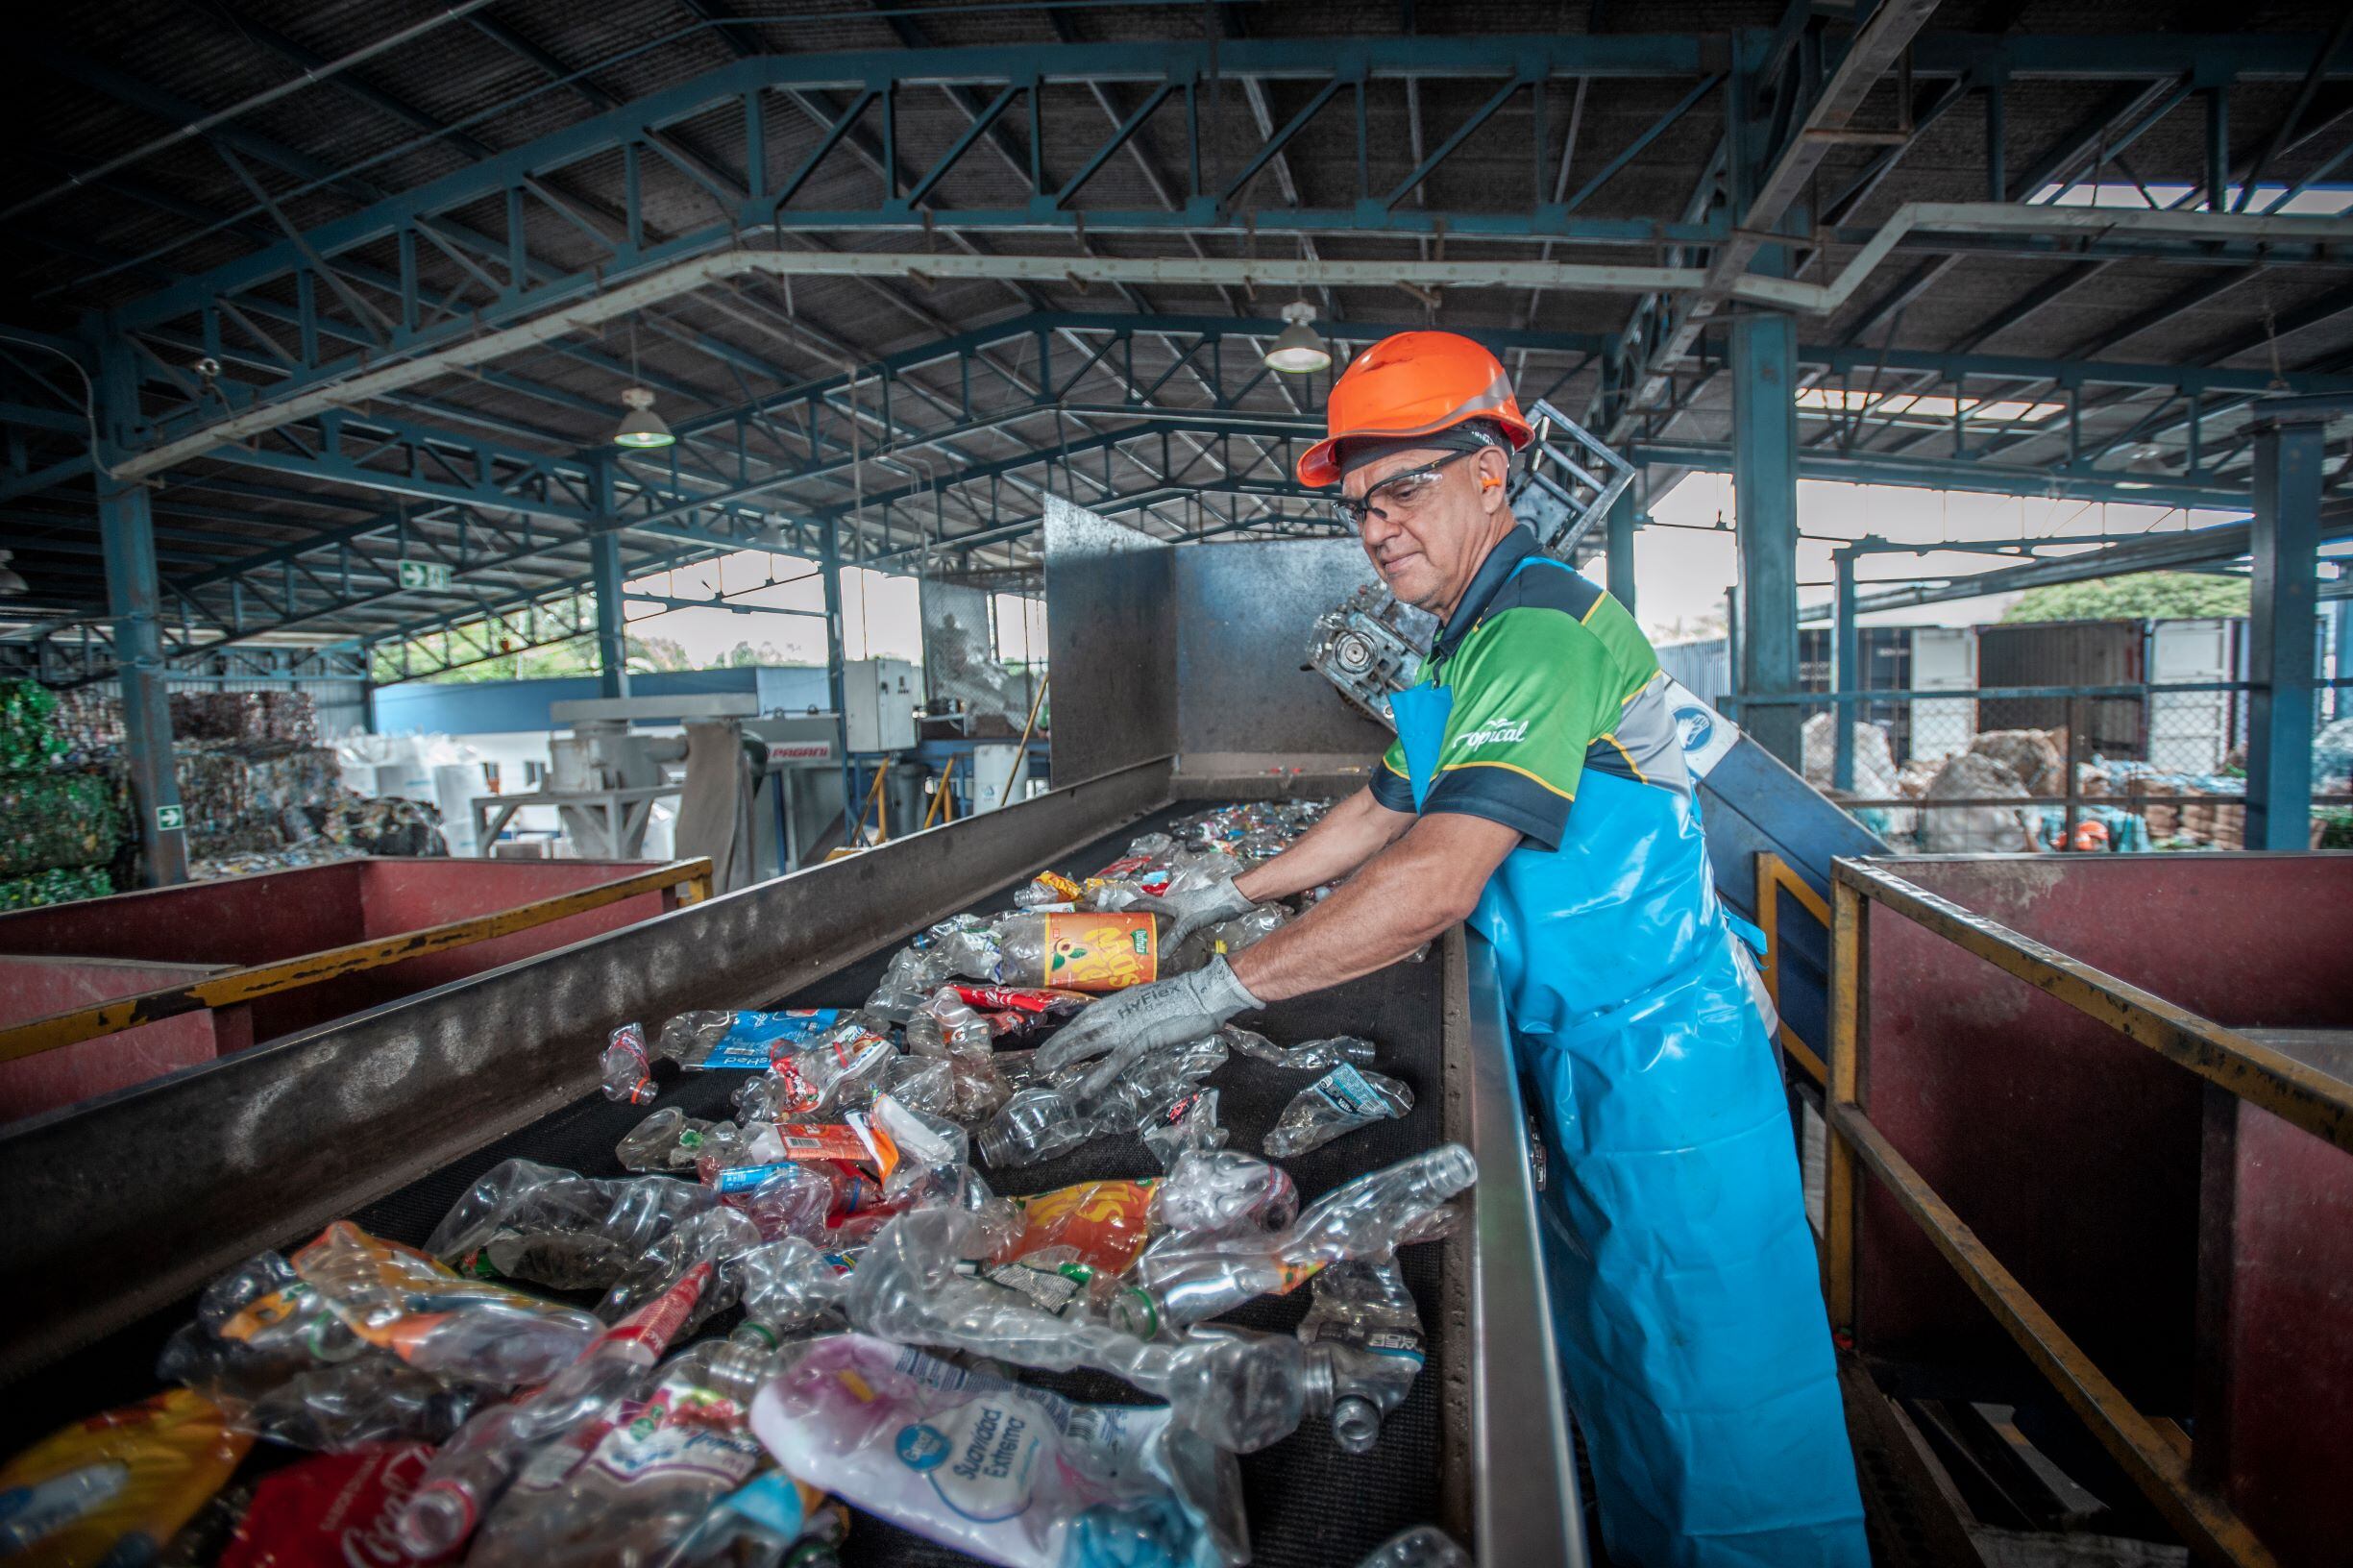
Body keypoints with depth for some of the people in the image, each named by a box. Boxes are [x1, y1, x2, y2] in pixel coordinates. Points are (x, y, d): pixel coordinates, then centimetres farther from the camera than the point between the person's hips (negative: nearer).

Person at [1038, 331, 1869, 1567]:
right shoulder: (1474, 639, 12)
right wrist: (1238, 893, 21)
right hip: (1587, 1049, 10)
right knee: (1611, 1357, 22)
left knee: (1711, 1397, 4)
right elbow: (1387, 809, 22)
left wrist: (1217, 992, -30)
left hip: (1657, 1058, -10)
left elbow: (1437, 878, -32)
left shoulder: (1540, 627, -22)